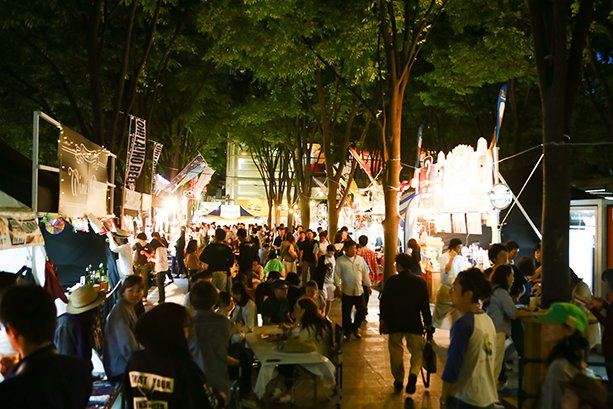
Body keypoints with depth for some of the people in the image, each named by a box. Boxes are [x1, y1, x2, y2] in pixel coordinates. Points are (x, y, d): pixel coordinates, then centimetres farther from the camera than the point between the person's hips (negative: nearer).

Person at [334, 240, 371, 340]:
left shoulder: (360, 259, 9)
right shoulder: (340, 260, -2)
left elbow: (365, 273, 15)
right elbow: (337, 274, -4)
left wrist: (368, 286, 16)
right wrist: (337, 286, -13)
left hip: (359, 290, 3)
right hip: (347, 291, -3)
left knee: (362, 310, 2)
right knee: (346, 313, 5)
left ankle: (355, 328, 25)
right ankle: (347, 331, 22)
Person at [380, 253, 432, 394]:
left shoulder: (391, 281, -6)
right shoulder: (420, 281, -2)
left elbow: (384, 302, -1)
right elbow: (425, 304, 1)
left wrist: (383, 319, 12)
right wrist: (427, 322, 10)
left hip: (395, 323, 0)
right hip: (414, 324, 0)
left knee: (396, 351, 15)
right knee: (416, 351, 10)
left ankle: (398, 380, 23)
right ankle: (413, 374, -16)